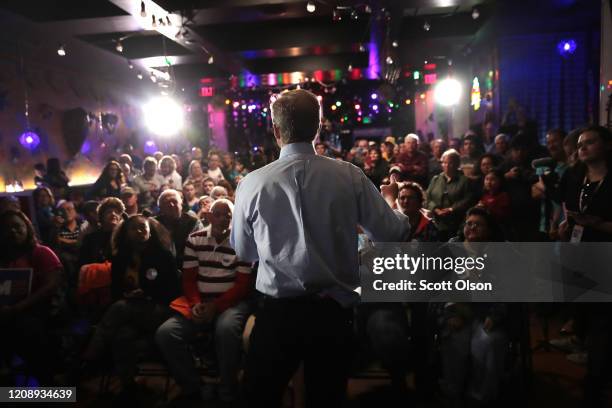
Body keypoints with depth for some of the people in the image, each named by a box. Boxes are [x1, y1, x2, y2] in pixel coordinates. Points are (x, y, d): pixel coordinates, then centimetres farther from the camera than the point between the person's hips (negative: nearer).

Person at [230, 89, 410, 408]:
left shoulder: (252, 184, -10)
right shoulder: (350, 177, -10)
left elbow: (243, 253, 3)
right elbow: (391, 234, -2)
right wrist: (407, 220, 21)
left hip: (276, 313, -1)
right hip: (333, 312, 2)